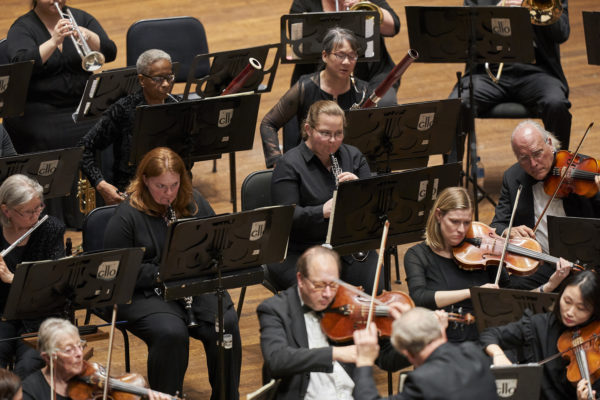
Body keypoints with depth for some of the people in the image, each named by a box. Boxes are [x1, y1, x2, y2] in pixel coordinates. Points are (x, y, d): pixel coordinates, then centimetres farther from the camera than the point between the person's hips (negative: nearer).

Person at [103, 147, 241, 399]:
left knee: (227, 323, -23)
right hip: (145, 293, -4)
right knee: (171, 332, -33)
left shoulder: (194, 203, 7)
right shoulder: (127, 215, -7)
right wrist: (161, 274, -21)